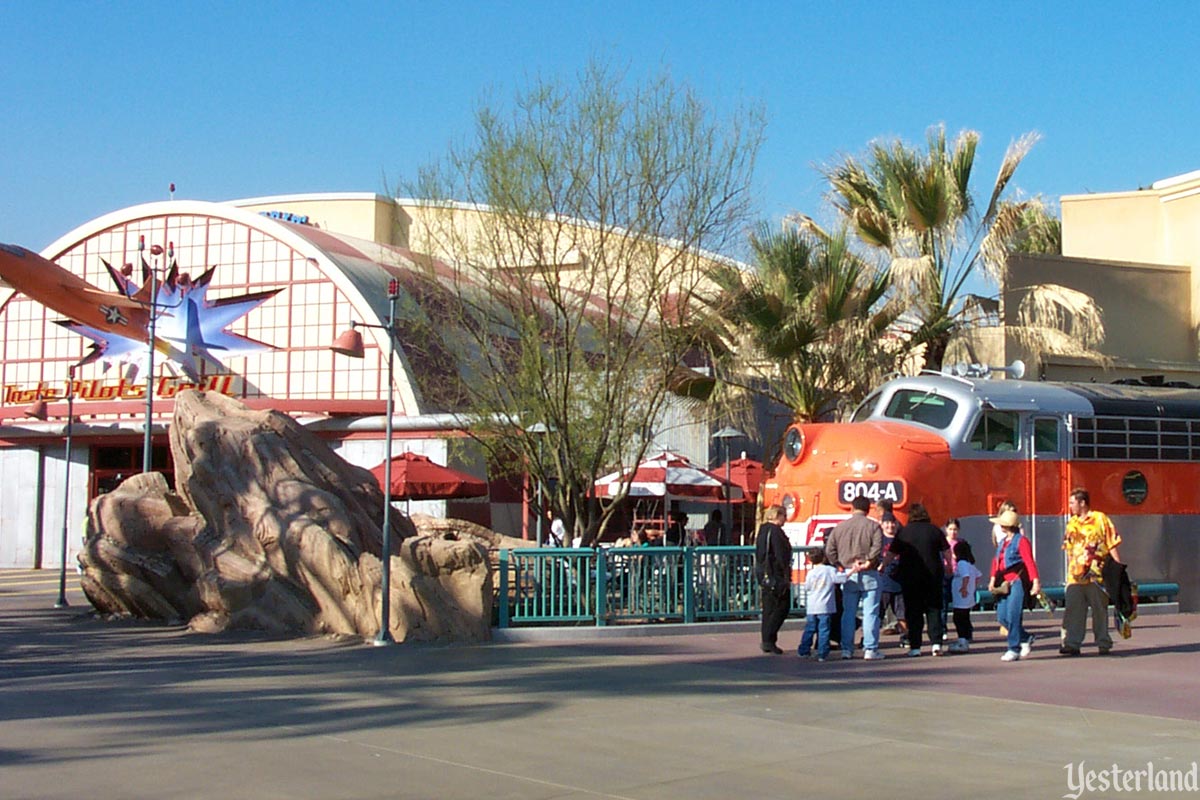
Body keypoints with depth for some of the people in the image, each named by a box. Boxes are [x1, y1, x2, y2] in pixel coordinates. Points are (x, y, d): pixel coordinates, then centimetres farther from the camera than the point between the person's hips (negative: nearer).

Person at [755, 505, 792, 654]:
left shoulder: (762, 530, 16)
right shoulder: (776, 532, -13)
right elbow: (781, 557, -17)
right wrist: (786, 577, -16)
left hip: (764, 575, 9)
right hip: (777, 576, -9)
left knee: (768, 608, 11)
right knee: (782, 607, -5)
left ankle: (767, 641, 12)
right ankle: (769, 639, -9)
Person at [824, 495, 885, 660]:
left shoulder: (840, 527, 6)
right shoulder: (873, 526, -4)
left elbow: (829, 550, 1)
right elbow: (877, 548, -18)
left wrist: (839, 565, 6)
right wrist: (867, 564, -10)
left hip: (848, 575, 3)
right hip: (869, 575, -3)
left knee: (848, 613, 10)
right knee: (870, 613, 0)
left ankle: (847, 649, 11)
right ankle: (870, 649, -1)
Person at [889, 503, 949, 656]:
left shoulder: (903, 531, 0)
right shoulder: (934, 530, 2)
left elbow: (892, 553, 2)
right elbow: (946, 551, 6)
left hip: (910, 576, -1)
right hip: (933, 574, 1)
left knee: (913, 611, 4)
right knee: (933, 609, 8)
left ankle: (915, 646, 2)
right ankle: (936, 643, -2)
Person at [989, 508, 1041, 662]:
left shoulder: (1021, 541, -7)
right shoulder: (1002, 542, 17)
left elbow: (1029, 562, -15)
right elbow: (996, 561, 16)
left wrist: (1035, 581, -23)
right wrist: (993, 579, 6)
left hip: (1018, 581, -8)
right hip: (1005, 583, 8)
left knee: (1013, 616, -10)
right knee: (1002, 617, 4)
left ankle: (1014, 649, -3)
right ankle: (1026, 639, 20)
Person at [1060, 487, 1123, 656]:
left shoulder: (1100, 519, -2)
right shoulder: (1071, 523, 13)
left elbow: (1112, 545, -3)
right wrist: (1070, 572, 17)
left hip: (1096, 574, -4)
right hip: (1075, 576, 4)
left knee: (1100, 610, 4)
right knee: (1073, 610, -3)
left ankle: (1104, 644, 13)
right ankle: (1072, 643, -2)